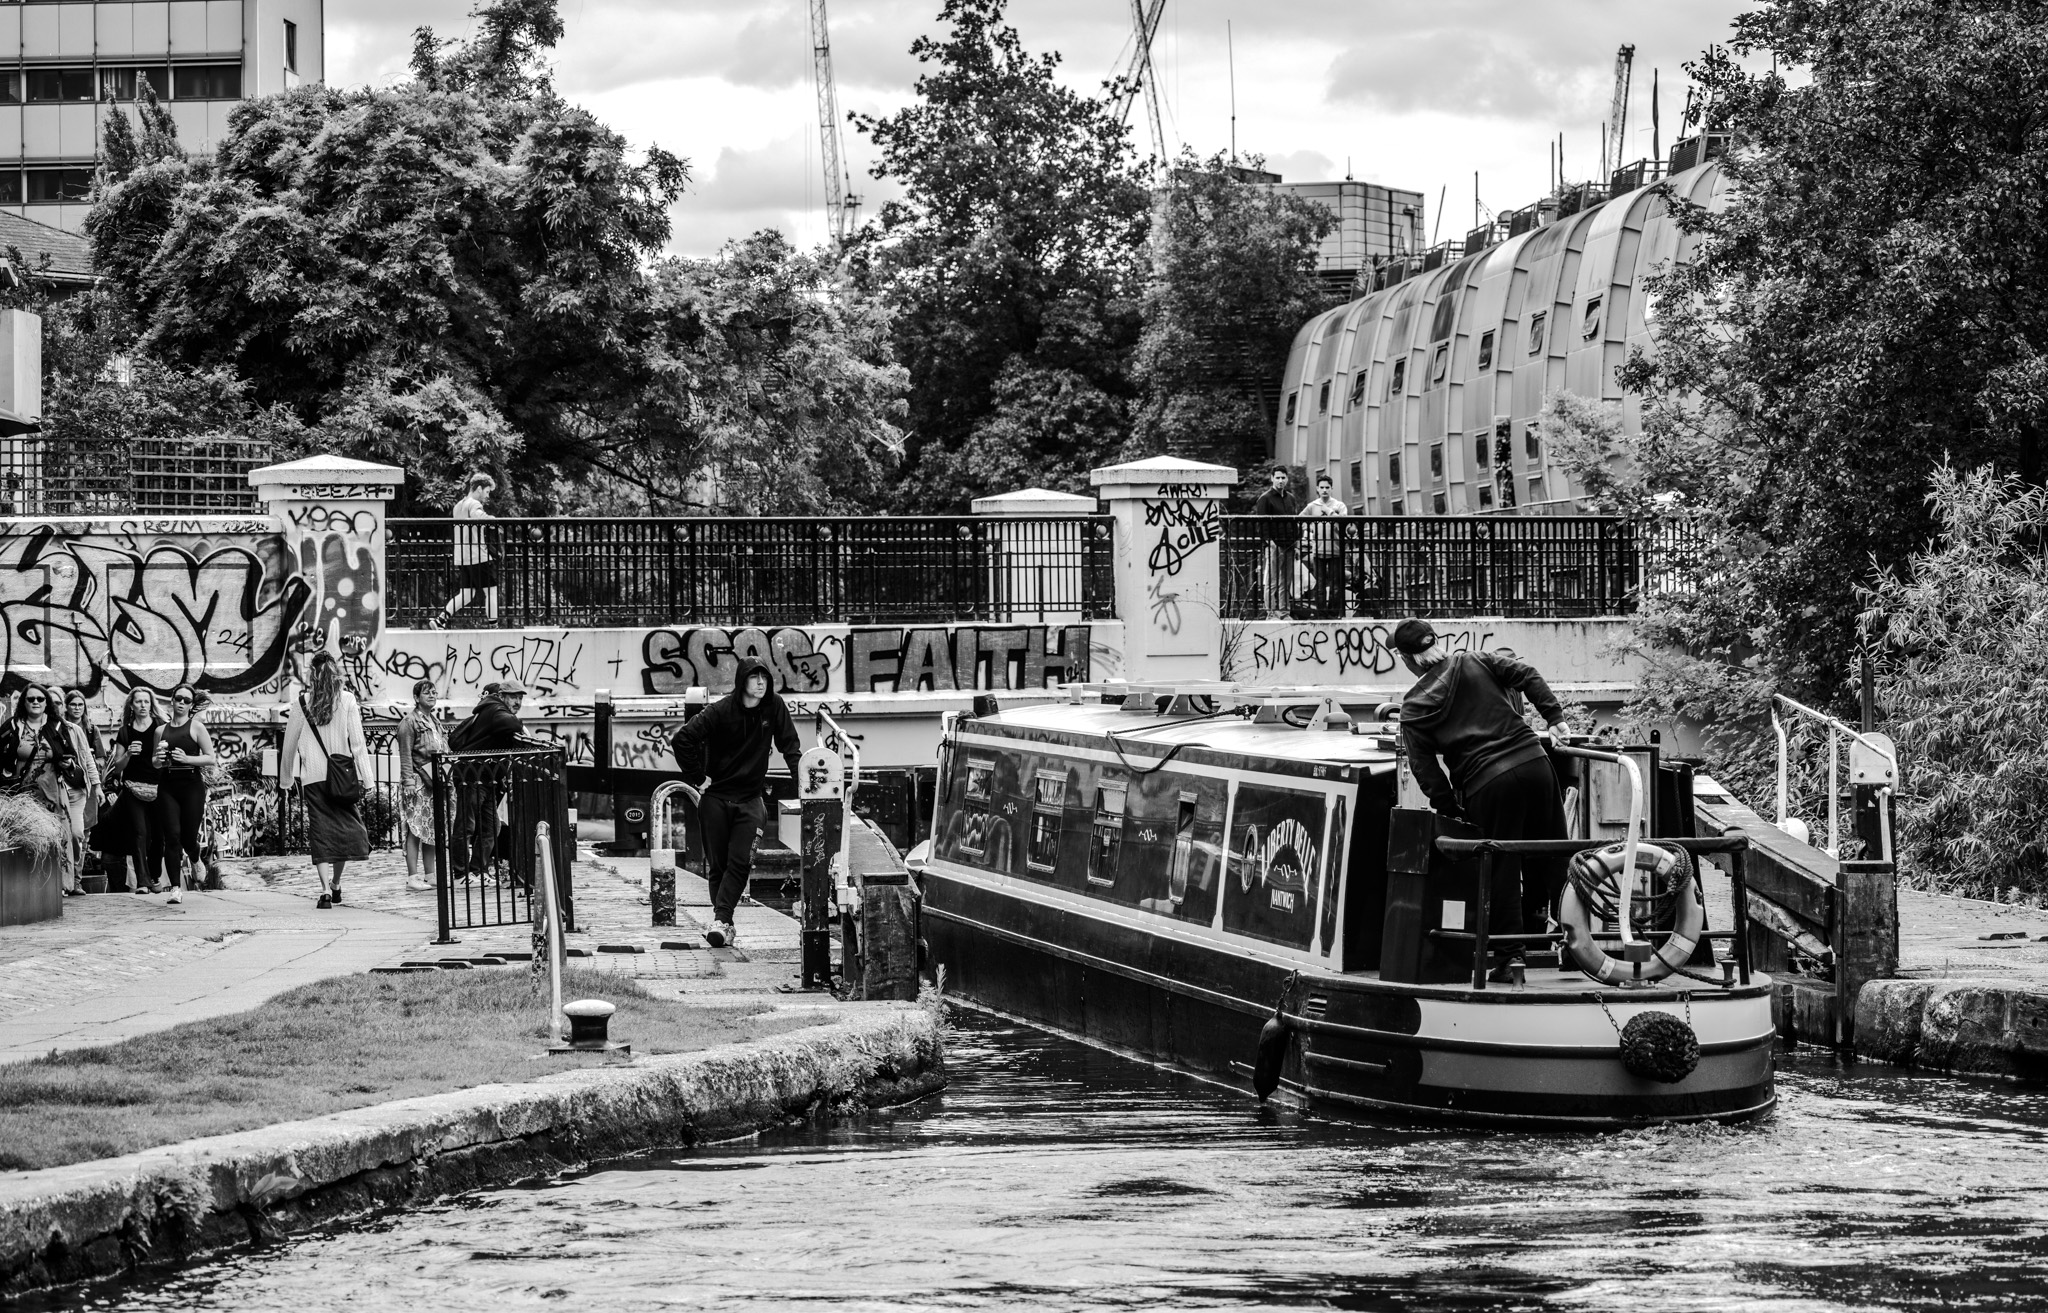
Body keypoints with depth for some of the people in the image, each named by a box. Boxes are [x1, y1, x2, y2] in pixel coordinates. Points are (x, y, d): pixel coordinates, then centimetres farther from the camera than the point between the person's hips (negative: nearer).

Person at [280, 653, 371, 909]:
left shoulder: (303, 703, 1)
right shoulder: (346, 700, -3)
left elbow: (290, 742, 8)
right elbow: (357, 741, -4)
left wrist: (286, 778, 19)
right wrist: (364, 777, 0)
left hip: (312, 776, 1)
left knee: (319, 832, 2)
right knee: (347, 826, 15)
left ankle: (325, 890, -8)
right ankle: (336, 883, 16)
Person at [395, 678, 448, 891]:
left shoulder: (435, 720, 18)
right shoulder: (409, 721, -6)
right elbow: (406, 754, -11)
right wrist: (408, 781, -17)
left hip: (435, 781, 8)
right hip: (417, 781, -8)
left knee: (432, 829, 9)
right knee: (415, 829, -9)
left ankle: (430, 875, 13)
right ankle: (412, 876, -10)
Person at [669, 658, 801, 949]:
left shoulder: (774, 706, -1)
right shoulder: (721, 711, -11)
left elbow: (789, 745, 6)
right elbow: (682, 739, -11)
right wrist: (697, 778, -11)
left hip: (751, 797, 1)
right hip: (715, 797, -1)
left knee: (740, 862, -13)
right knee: (717, 865, 1)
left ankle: (720, 920, -18)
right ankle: (725, 925, 8)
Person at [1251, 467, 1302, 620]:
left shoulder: (1290, 498, 16)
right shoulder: (1265, 498, -3)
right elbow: (1262, 522, -9)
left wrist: (1297, 540, 12)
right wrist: (1269, 540, -17)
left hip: (1289, 546, 6)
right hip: (1274, 545, -6)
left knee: (1286, 582, 7)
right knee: (1272, 582, -4)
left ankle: (1283, 613, 11)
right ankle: (1271, 613, -3)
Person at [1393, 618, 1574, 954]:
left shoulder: (1414, 708, 5)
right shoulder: (1476, 663, 12)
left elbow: (1423, 766, 2)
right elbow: (1527, 675, 5)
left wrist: (1450, 809, 8)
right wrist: (1555, 717, 7)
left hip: (1486, 785, -3)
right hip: (1533, 762, 3)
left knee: (1501, 869, 6)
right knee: (1551, 858, 14)